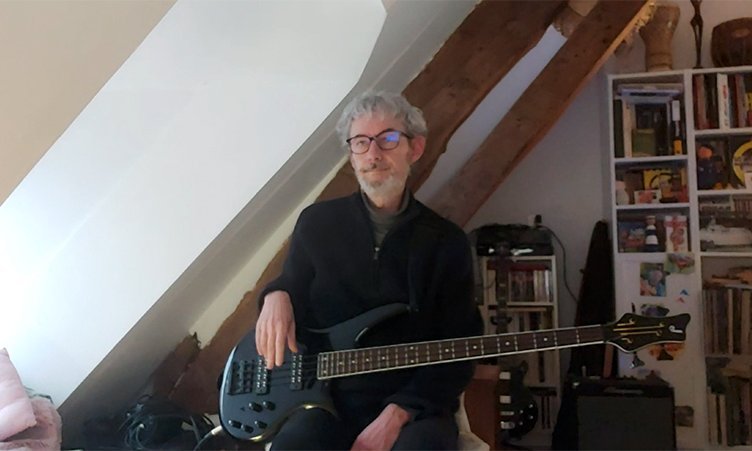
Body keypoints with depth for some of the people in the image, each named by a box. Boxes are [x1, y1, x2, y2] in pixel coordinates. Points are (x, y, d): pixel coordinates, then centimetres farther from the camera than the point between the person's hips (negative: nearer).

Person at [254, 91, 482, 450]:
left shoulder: (447, 242, 1)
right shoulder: (316, 222, 6)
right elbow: (291, 288, 21)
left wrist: (397, 414, -15)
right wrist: (277, 296, -4)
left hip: (414, 406, 0)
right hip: (326, 399, 0)